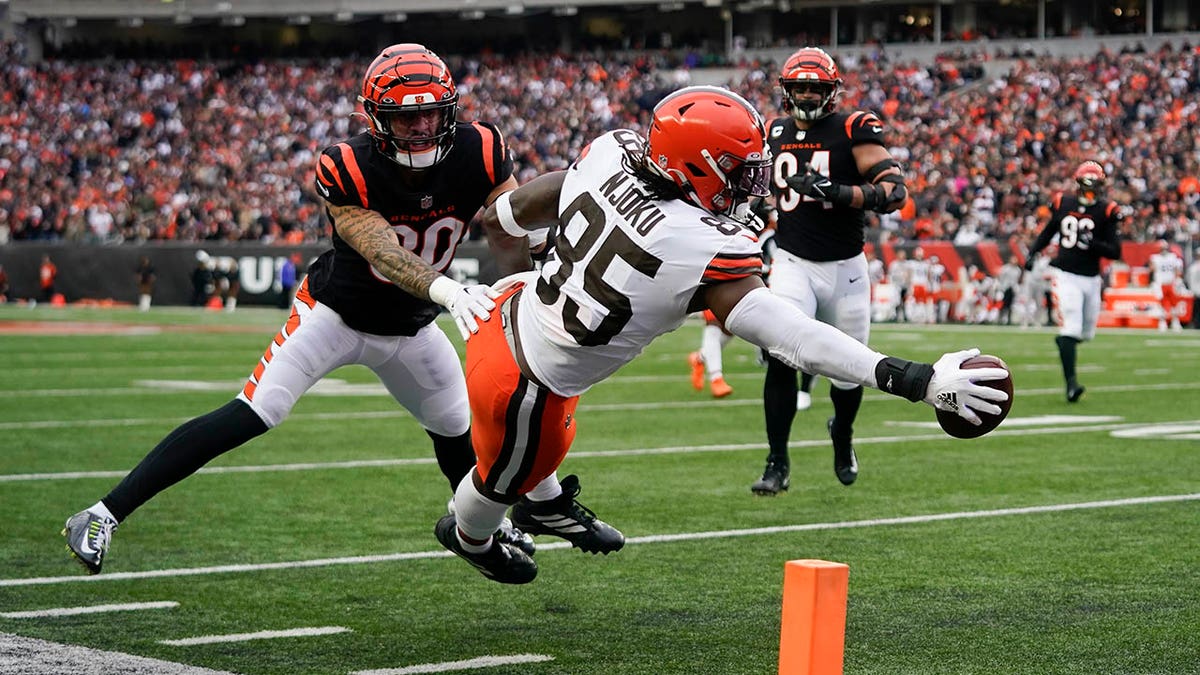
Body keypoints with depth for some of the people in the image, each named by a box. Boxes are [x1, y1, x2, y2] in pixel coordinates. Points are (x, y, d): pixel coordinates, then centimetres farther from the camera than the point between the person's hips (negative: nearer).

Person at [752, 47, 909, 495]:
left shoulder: (853, 130, -8)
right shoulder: (774, 135, 6)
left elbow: (894, 190, -18)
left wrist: (839, 193, -30)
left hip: (845, 268, -1)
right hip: (793, 264, 1)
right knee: (781, 357, -20)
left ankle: (842, 435, 45)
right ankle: (778, 464, -12)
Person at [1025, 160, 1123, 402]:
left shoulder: (1106, 212, -4)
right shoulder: (1063, 204, 1)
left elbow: (1115, 252, -8)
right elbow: (1047, 232, 19)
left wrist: (1093, 243, -24)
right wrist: (1032, 253, 5)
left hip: (1091, 279, 2)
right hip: (1066, 275, -2)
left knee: (1086, 332, 14)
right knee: (1070, 328, -14)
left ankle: (1063, 341, 47)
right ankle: (1071, 382, -15)